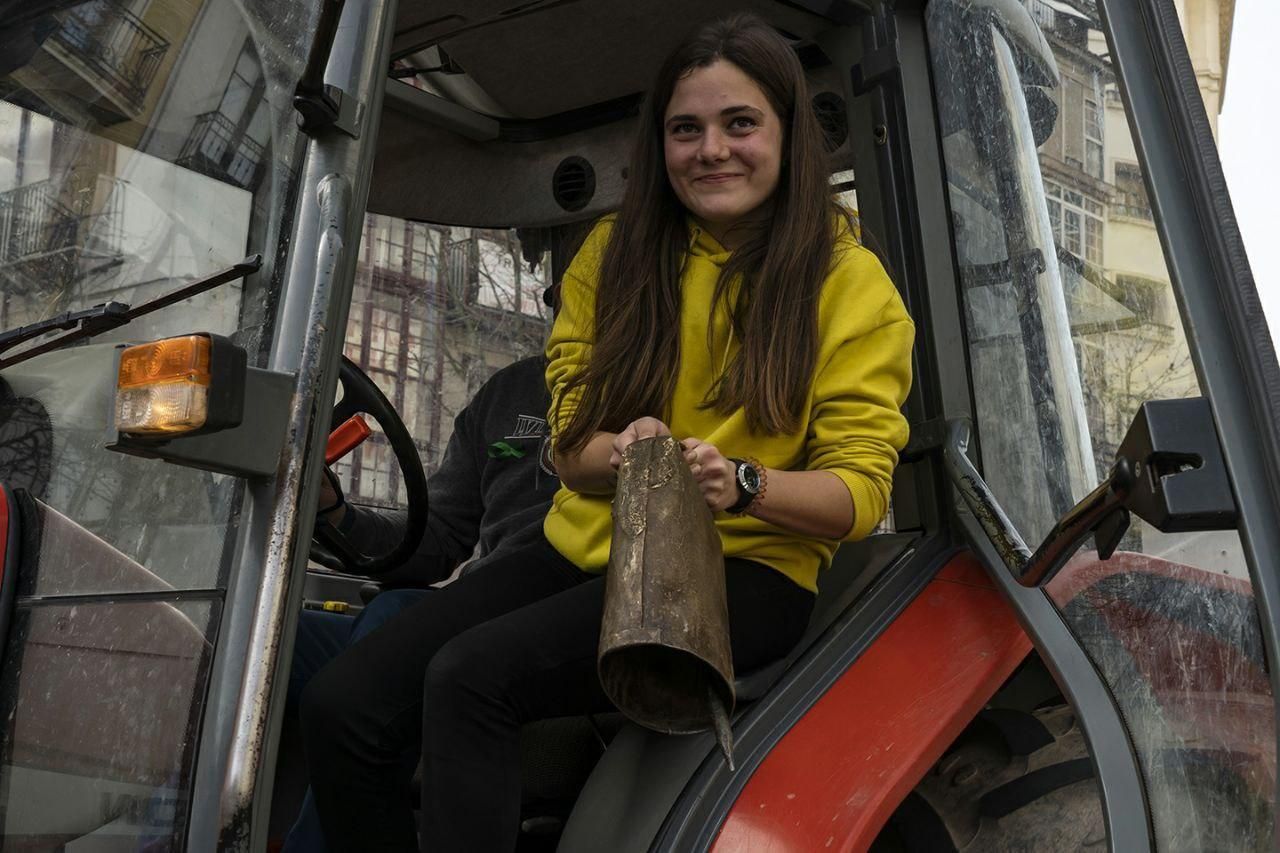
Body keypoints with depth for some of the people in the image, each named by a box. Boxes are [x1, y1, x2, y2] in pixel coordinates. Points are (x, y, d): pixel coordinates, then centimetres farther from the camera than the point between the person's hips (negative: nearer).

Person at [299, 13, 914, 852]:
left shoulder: (851, 281, 0)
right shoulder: (613, 251, 9)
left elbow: (861, 491, -4)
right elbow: (574, 446, 7)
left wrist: (743, 483, -24)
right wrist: (619, 456, -17)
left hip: (746, 567, -4)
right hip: (591, 545, 5)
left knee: (469, 677, -28)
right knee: (341, 704, -14)